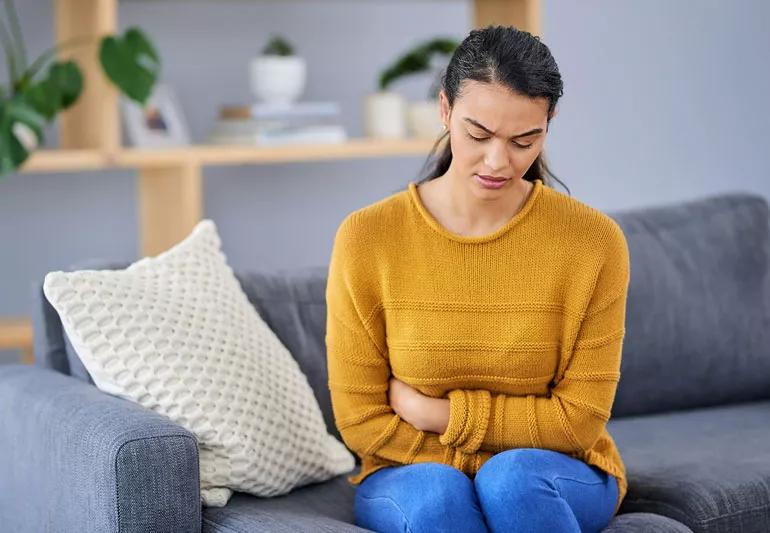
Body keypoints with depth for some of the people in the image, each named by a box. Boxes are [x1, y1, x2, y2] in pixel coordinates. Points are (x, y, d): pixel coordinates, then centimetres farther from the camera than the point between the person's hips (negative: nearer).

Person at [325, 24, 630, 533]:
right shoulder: (366, 237, -9)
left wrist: (431, 411, -12)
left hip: (559, 478, 0)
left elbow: (579, 419, -7)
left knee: (512, 477, -34)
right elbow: (361, 419, -7)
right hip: (412, 475, 0)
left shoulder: (594, 241, -9)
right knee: (438, 492, -34)